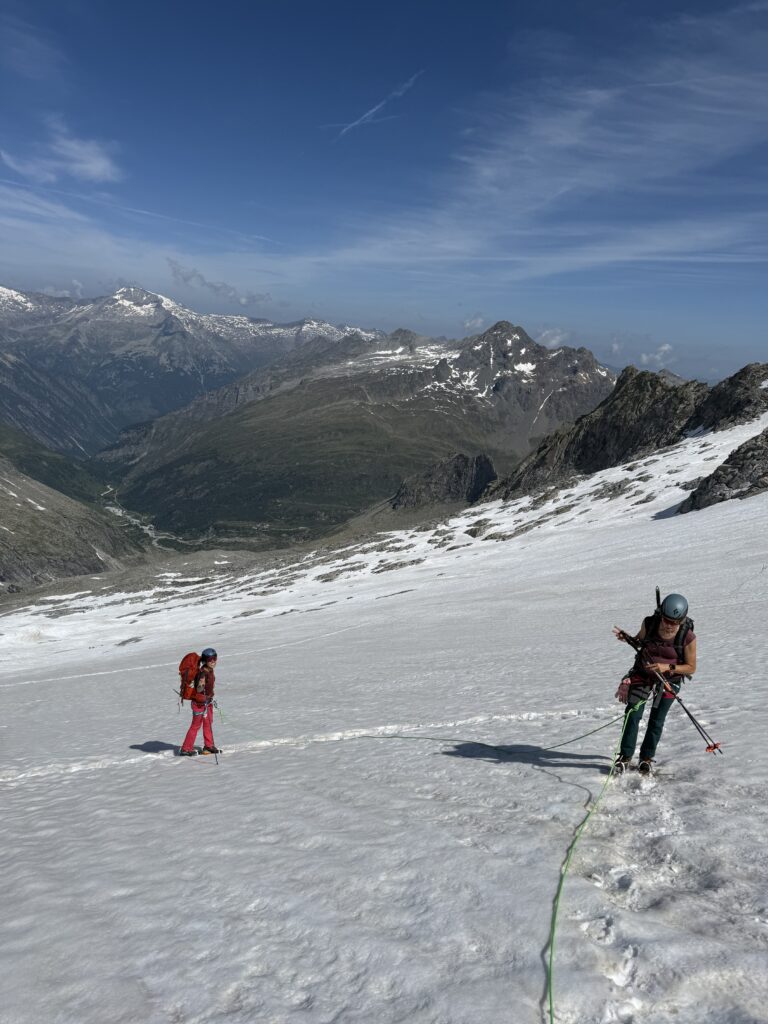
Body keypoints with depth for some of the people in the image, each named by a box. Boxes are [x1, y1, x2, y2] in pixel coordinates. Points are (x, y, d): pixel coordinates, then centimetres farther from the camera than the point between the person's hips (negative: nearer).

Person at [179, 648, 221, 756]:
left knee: (208, 723, 19)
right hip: (199, 702, -9)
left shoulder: (210, 670, -2)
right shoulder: (203, 672, -29)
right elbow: (198, 690, -33)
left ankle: (209, 746, 33)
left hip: (207, 701, 9)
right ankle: (186, 749, 15)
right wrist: (201, 685, -53)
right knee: (196, 725, 3)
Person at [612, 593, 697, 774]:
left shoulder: (688, 637, -23)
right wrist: (626, 639, -19)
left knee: (656, 721, 8)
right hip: (642, 674, 1)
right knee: (633, 714, -2)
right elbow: (639, 641, 3)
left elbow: (691, 668, -13)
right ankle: (625, 756, 12)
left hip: (668, 681, -1)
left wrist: (668, 667, -29)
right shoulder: (649, 624, -17)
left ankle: (646, 757, 28)